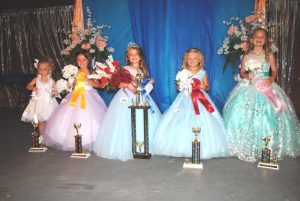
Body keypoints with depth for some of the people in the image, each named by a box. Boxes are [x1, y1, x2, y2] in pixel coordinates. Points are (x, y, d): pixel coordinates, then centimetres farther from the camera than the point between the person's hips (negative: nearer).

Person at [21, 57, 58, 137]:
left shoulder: (51, 81, -4)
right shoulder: (36, 79, -3)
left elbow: (54, 90, 5)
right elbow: (28, 86, 2)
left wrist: (54, 93, -17)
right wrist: (33, 88, -18)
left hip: (49, 103, -1)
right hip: (39, 103, 1)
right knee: (41, 121, 8)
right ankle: (42, 136, 23)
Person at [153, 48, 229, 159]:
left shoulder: (202, 72, 5)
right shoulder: (183, 72, 3)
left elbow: (207, 87, 11)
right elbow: (178, 87, 6)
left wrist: (204, 86, -10)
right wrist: (182, 86, -15)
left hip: (200, 99, 1)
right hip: (185, 99, -1)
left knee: (202, 123, -4)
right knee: (184, 124, -4)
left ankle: (202, 149, 5)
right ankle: (183, 148, 4)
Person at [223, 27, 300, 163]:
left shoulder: (269, 55, 6)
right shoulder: (246, 56, 6)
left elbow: (275, 70, 8)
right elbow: (242, 72, 9)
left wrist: (271, 79, -10)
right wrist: (247, 75, -12)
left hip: (266, 86, 0)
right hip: (249, 88, 0)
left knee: (268, 116, -4)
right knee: (245, 116, -6)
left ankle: (269, 148, 10)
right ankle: (247, 147, 7)